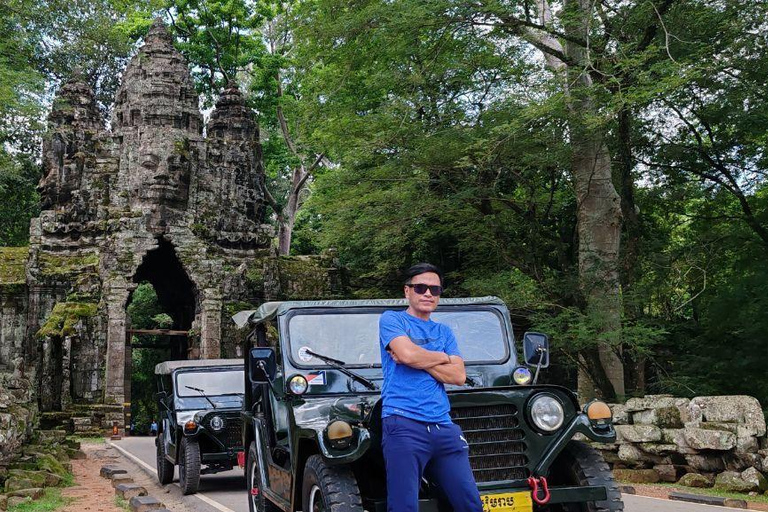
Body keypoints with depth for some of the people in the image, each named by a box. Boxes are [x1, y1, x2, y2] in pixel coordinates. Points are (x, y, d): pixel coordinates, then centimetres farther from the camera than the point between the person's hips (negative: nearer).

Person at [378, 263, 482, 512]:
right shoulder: (391, 319, 6)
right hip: (404, 425, -5)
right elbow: (407, 353, -14)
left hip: (444, 427, 5)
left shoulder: (444, 331, 20)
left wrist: (419, 358, -5)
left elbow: (458, 376, 6)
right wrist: (443, 357, 4)